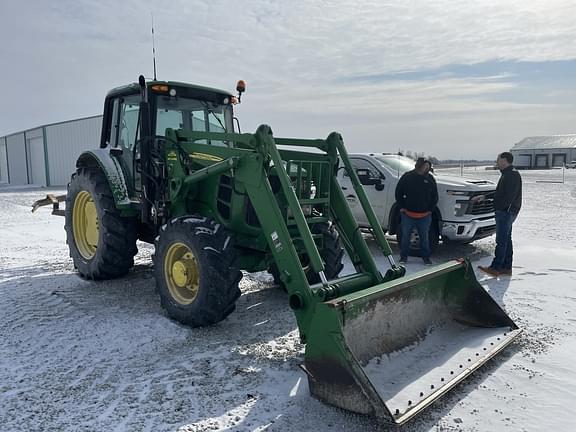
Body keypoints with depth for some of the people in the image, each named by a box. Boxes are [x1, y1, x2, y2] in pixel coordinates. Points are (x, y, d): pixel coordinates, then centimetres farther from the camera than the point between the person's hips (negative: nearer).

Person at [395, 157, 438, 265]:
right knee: (405, 236, 7)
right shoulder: (407, 177, -3)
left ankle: (425, 256, 24)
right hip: (407, 214, -2)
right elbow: (398, 193, 3)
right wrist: (402, 207, -2)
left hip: (424, 215, 2)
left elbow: (435, 196, 11)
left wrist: (430, 210, 3)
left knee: (424, 237, 10)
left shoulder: (430, 179, 4)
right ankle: (403, 256, 20)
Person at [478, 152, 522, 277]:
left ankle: (495, 268, -8)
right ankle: (506, 267, 18)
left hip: (506, 212, -11)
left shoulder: (512, 174, -14)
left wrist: (501, 208, -22)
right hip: (505, 212, 11)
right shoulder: (506, 174, 19)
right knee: (506, 239, 12)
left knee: (501, 240, -9)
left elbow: (510, 195, -23)